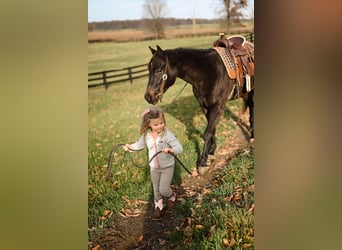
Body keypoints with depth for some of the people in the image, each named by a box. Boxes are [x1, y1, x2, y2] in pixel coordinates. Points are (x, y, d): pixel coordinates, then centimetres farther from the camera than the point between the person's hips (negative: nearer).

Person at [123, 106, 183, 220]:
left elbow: (179, 148, -30)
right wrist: (130, 147, 0)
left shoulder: (167, 134, -25)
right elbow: (140, 144, 13)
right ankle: (158, 207, 41)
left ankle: (171, 196, 31)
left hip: (167, 167, -4)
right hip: (154, 167, 5)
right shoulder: (146, 135, -9)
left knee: (163, 190, -4)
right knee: (156, 189, 19)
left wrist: (170, 149, -48)